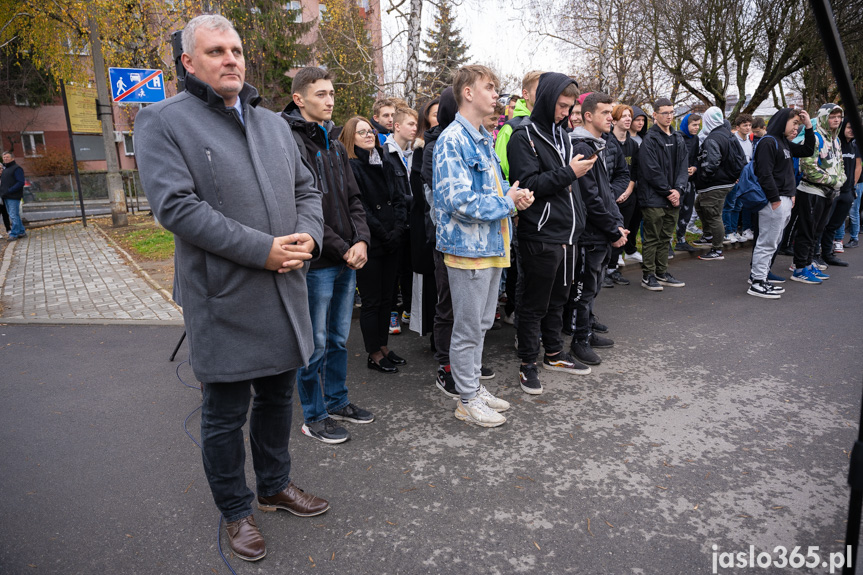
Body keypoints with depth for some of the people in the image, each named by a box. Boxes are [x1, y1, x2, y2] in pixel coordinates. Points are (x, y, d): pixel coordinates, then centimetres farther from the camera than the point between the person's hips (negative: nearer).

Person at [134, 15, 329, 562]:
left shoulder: (273, 122, 14)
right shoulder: (163, 121, -6)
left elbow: (306, 188, 15)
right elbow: (177, 205, -18)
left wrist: (308, 237, -7)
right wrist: (263, 250, -22)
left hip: (286, 293, 6)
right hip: (223, 300, -6)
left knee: (278, 395, 20)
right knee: (225, 414, 9)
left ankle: (275, 484, 42)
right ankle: (236, 510, 31)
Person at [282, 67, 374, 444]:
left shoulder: (335, 146, 15)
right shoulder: (290, 143, -11)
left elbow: (354, 199, 13)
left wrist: (361, 241, -3)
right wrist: (341, 249, -14)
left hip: (347, 260, 8)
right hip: (316, 262, -8)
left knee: (339, 339, 18)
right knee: (315, 345, 4)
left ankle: (337, 402, 33)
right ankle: (313, 417, 19)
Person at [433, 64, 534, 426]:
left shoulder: (484, 139, 15)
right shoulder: (452, 141, -15)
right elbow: (461, 201, -24)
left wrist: (515, 194, 2)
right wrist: (507, 202, -12)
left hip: (492, 246, 9)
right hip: (468, 247, -9)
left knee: (481, 324, 18)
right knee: (468, 328, 2)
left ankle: (474, 386, 33)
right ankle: (467, 400, 17)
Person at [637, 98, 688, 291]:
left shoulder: (678, 139, 14)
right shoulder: (650, 139, -8)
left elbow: (683, 166, 11)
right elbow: (652, 171, -14)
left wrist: (677, 189, -5)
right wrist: (668, 192, -12)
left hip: (673, 198, 7)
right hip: (654, 198, -7)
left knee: (665, 238, 12)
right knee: (652, 238, -2)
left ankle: (662, 273, 21)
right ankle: (647, 276, 6)